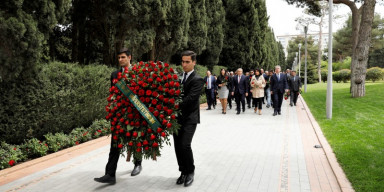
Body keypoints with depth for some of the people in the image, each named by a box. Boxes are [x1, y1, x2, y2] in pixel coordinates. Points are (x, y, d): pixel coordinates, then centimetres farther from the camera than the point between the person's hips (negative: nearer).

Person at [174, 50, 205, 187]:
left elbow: (190, 98, -19)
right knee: (178, 146, 7)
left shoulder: (197, 80, -8)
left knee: (185, 145, -15)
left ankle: (190, 172, 6)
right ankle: (183, 171, 23)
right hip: (177, 117, 6)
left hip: (190, 118, -6)